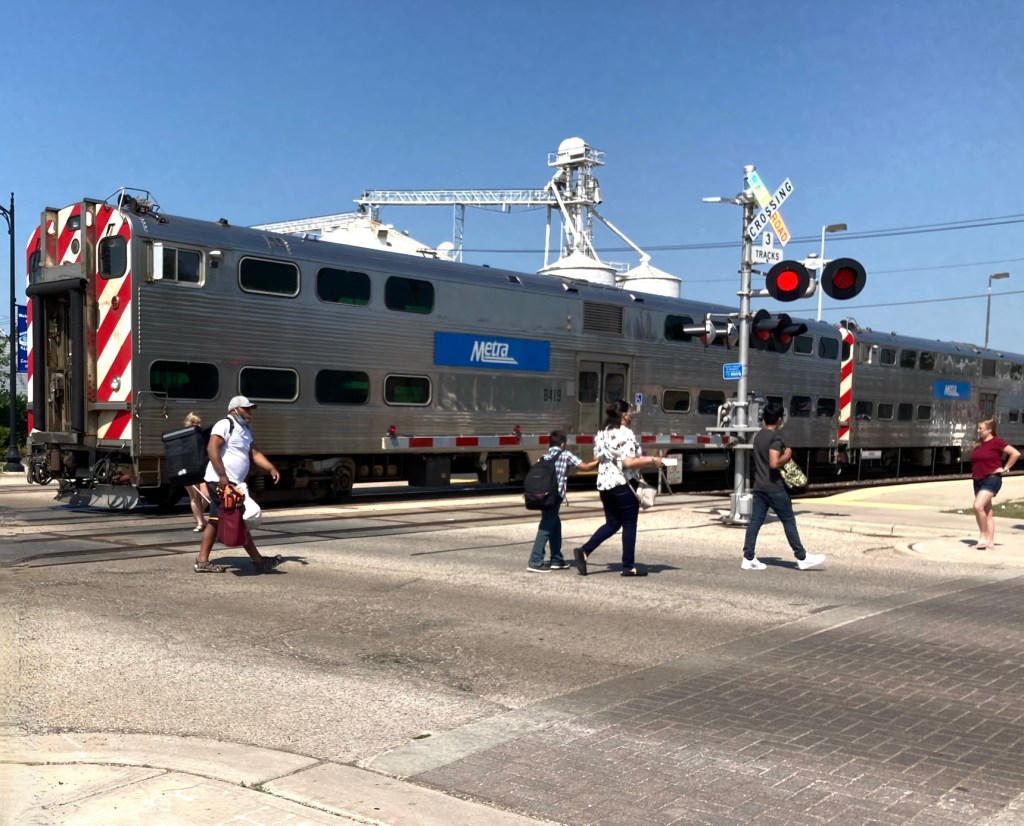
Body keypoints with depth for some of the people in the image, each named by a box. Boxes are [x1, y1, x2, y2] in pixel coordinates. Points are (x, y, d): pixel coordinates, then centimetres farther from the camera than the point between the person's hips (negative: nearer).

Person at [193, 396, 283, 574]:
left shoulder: (244, 431, 20)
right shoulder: (225, 425, -11)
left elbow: (254, 454, 19)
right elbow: (212, 449, -21)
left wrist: (271, 468, 3)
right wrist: (223, 476, -27)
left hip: (230, 483, 10)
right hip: (221, 482, -10)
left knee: (215, 521, 11)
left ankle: (202, 561, 14)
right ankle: (258, 560, -1)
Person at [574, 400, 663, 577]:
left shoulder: (602, 433, 11)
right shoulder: (626, 434, -15)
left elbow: (597, 459, 15)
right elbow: (628, 463, -22)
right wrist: (651, 460, -13)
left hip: (604, 484, 8)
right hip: (624, 485, -8)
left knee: (612, 523, 15)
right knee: (629, 525, 4)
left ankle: (584, 551, 3)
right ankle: (628, 567, 9)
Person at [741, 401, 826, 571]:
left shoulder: (759, 436, 12)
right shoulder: (776, 437, -15)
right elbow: (774, 463, -26)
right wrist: (787, 455, -9)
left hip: (759, 486, 8)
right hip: (774, 487, -8)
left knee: (755, 521, 5)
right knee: (789, 521, 2)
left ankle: (748, 559, 3)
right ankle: (802, 558, 10)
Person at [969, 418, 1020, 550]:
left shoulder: (997, 442, -8)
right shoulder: (979, 444, 15)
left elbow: (1016, 453, -14)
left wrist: (1005, 468, -11)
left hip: (991, 479, -8)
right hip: (978, 480, 8)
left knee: (978, 506, -23)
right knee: (987, 511, 10)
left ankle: (983, 536, -12)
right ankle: (990, 541, 13)